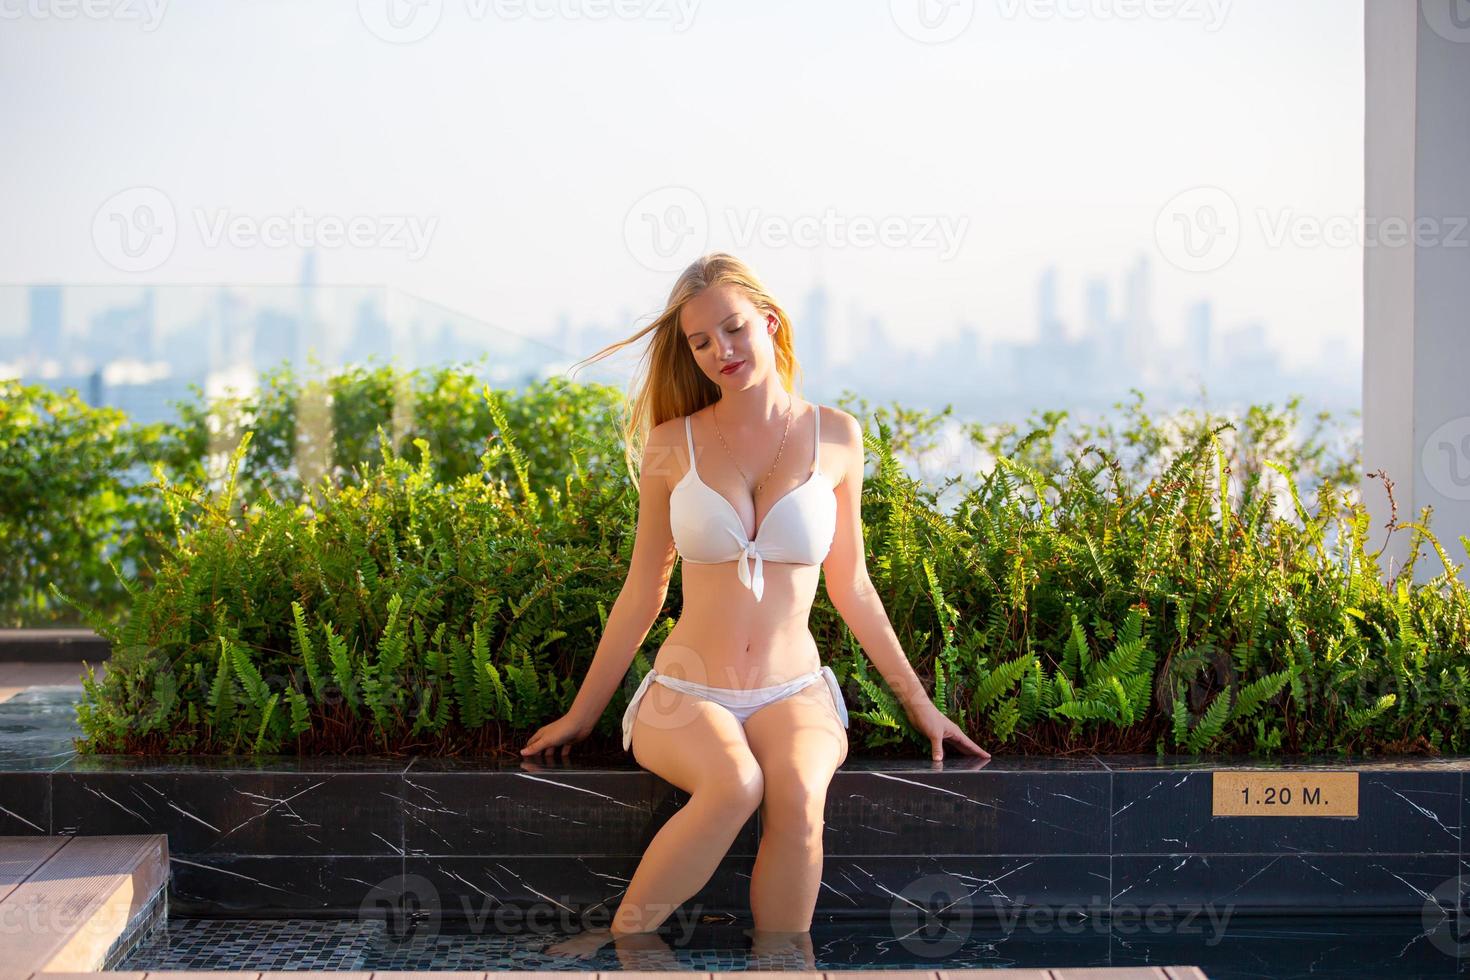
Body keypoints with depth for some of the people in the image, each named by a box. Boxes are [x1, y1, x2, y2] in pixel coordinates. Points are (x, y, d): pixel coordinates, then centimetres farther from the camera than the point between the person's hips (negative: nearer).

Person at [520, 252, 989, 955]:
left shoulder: (834, 437, 4)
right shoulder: (672, 443, 3)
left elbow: (849, 585, 13)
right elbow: (643, 590, 10)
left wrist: (916, 699, 14)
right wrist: (582, 713, 12)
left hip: (794, 695, 1)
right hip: (685, 695, -1)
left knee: (799, 792, -35)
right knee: (735, 783, -36)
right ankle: (622, 947, -23)